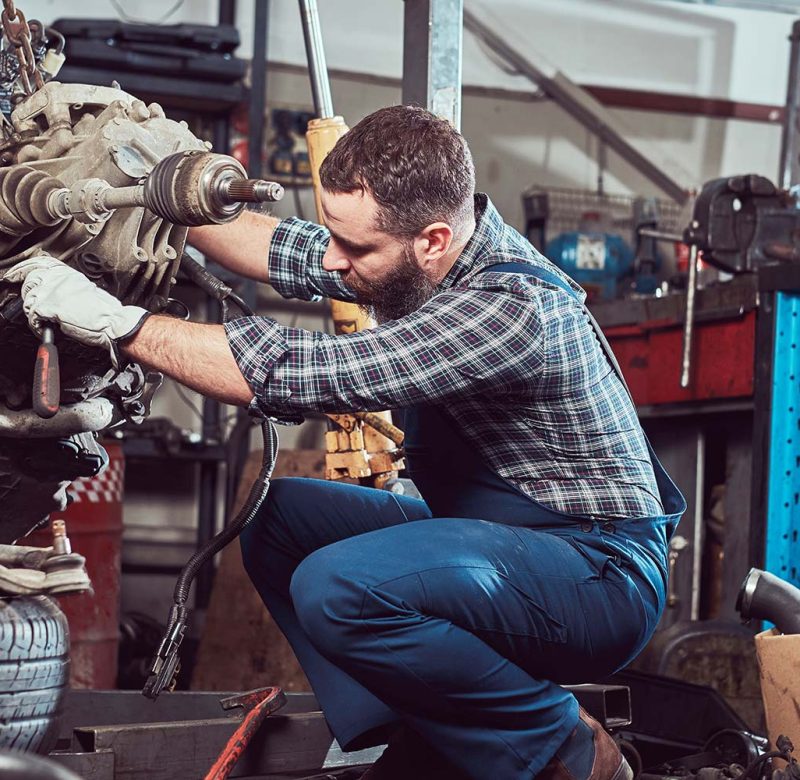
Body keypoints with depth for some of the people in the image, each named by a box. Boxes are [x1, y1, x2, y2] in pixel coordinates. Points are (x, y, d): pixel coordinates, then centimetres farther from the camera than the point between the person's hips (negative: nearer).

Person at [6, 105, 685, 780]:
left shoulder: (508, 306, -29)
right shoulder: (426, 257, -1)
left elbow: (297, 375, -32)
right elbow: (286, 251, 16)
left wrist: (114, 323, -26)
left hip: (600, 572, -10)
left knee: (340, 588, -29)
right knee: (276, 516, 8)